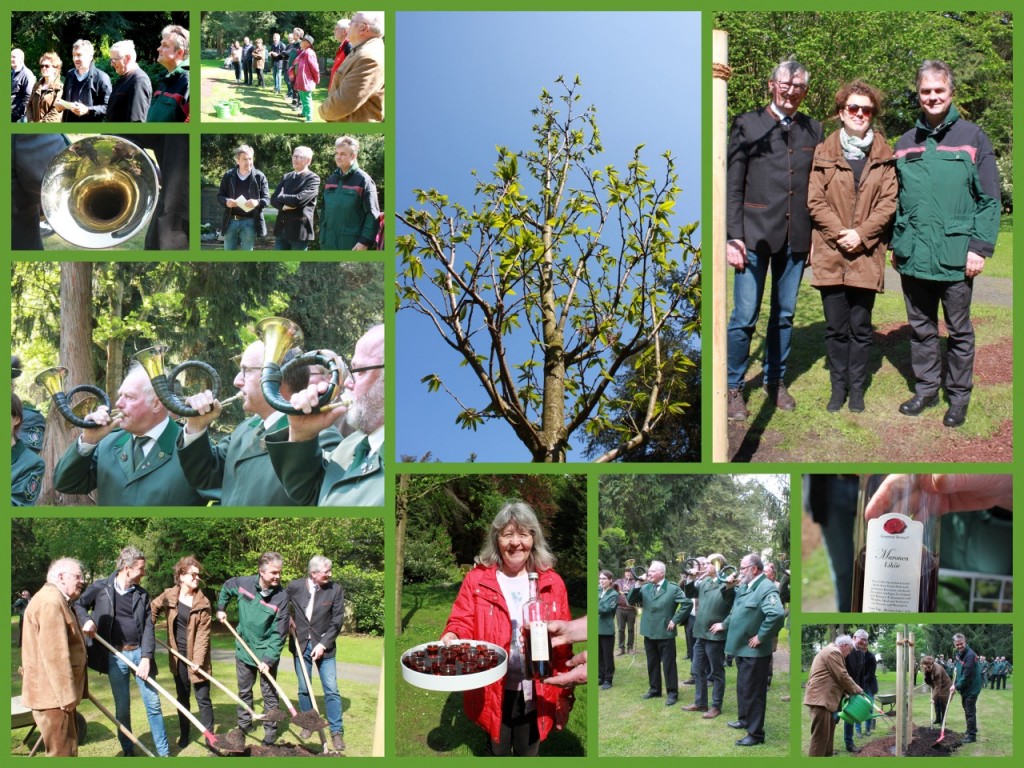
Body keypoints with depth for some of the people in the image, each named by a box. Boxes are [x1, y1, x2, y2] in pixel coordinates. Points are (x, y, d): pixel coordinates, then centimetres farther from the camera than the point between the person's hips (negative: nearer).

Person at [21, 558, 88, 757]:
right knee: (62, 751, -7)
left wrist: (70, 692, 27)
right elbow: (54, 654, -26)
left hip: (58, 691, 11)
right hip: (53, 694, -11)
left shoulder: (57, 600, 18)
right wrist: (67, 695, -24)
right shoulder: (50, 602, -20)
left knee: (68, 747, 18)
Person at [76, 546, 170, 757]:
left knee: (153, 703, 3)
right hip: (115, 656, -2)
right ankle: (128, 751, 22)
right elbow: (78, 605, 9)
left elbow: (148, 627, -1)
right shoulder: (100, 588, -3)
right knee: (122, 707, 7)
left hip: (139, 653, 2)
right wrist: (86, 620, -13)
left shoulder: (142, 595, 4)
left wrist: (146, 657, -13)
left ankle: (163, 752, 13)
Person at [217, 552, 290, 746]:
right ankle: (244, 724, 33)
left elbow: (279, 633, -19)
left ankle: (271, 729, 16)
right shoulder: (243, 583, -12)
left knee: (269, 693, 5)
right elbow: (226, 588, 14)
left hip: (267, 653, -3)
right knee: (244, 691, 18)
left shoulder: (281, 597, -20)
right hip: (244, 650, 3)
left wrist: (269, 659, -23)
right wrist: (220, 609, 12)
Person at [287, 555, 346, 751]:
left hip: (324, 646, -2)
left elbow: (337, 621, -8)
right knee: (304, 689, 11)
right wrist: (287, 618, -4)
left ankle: (337, 731, 3)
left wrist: (323, 644, -13)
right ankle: (308, 724, 27)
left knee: (331, 690, -3)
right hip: (301, 645, 2)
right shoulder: (294, 586, -7)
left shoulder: (335, 590, -11)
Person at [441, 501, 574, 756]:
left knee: (528, 755, 16)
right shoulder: (477, 579, -4)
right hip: (493, 692, -1)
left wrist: (564, 696, 1)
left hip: (536, 695, 1)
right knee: (498, 753, 16)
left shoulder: (552, 583, -1)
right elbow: (462, 623, -5)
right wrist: (451, 637, -29)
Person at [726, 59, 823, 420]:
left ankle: (775, 381, 25)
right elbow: (733, 184, -2)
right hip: (756, 234, -3)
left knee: (784, 315, 11)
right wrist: (733, 236, -9)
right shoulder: (748, 124, 0)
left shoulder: (813, 130, 10)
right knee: (745, 317, -3)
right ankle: (733, 387, 10)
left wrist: (817, 236, 4)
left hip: (796, 237, 3)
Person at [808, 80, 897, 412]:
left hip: (867, 254, 0)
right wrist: (839, 233, -12)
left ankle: (857, 387, 16)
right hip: (830, 253, 0)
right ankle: (838, 386, 17)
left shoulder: (884, 155, 7)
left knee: (860, 328, 4)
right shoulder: (824, 153, 5)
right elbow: (815, 200, -1)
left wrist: (861, 234, -11)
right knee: (836, 327, 5)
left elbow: (889, 201, 1)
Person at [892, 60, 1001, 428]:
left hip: (956, 258, -4)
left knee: (959, 330, 8)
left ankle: (959, 395, 20)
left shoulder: (972, 137, -3)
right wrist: (895, 243, 9)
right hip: (913, 257, 4)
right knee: (921, 328, 13)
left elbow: (989, 199, -5)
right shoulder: (906, 143, 9)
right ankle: (926, 388, 27)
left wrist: (981, 247, -11)